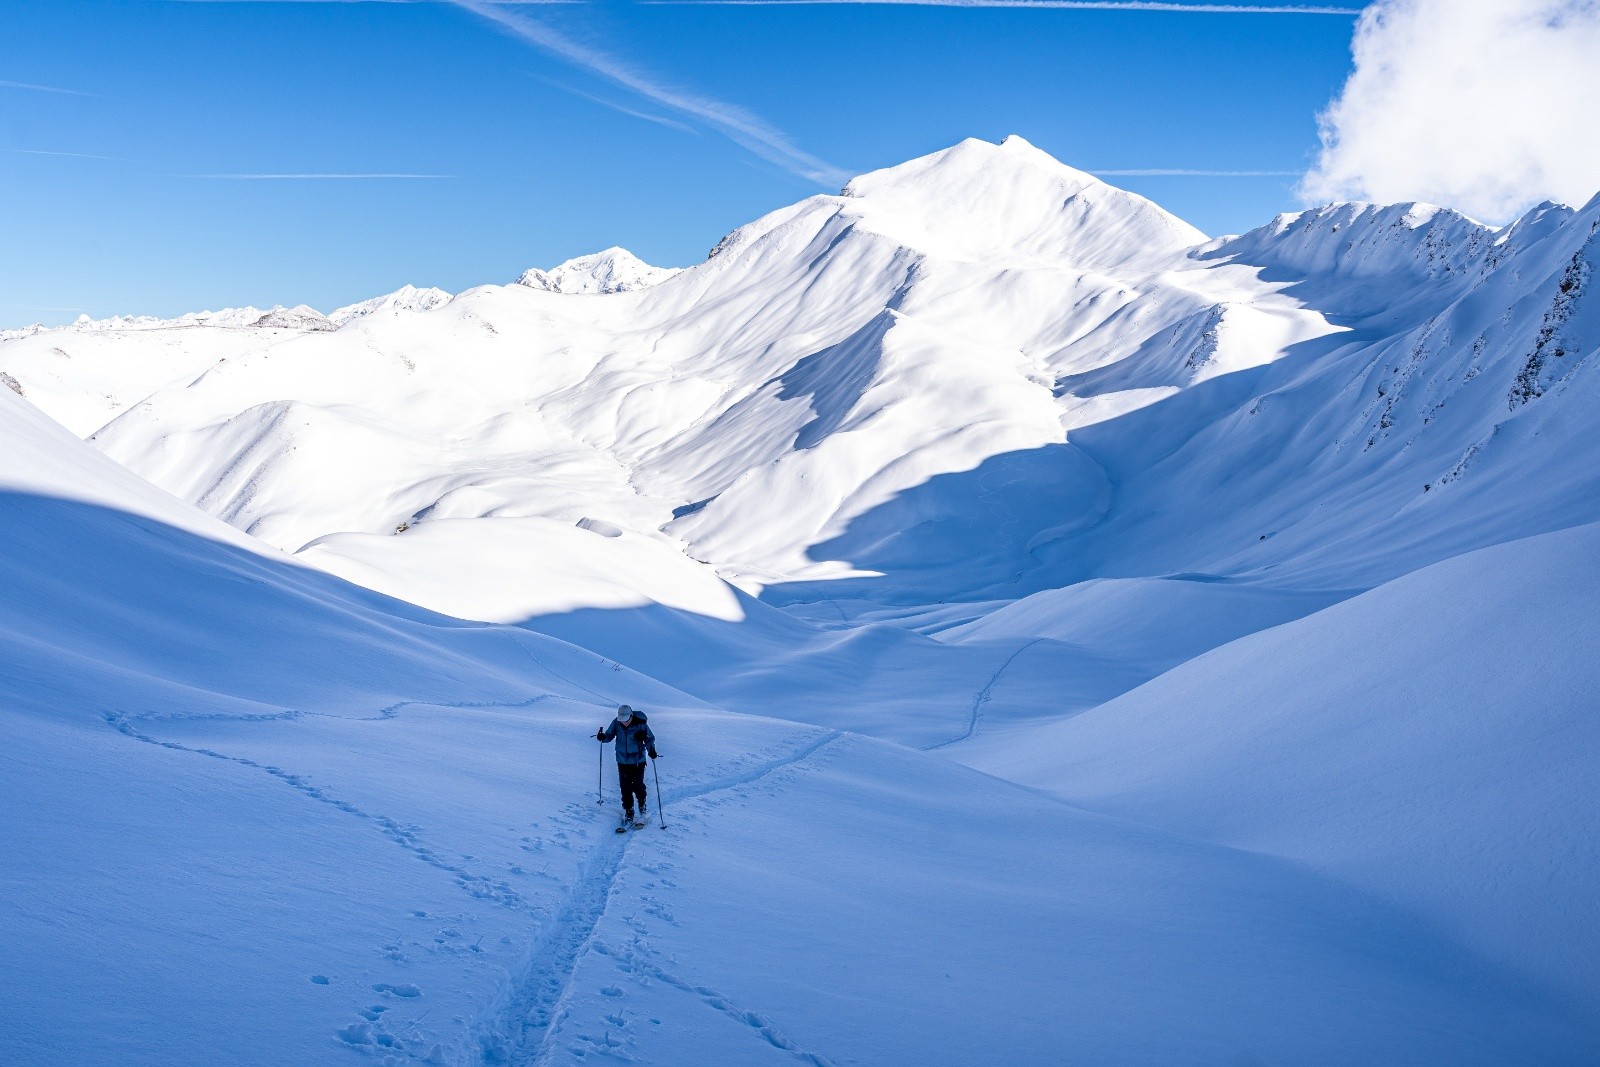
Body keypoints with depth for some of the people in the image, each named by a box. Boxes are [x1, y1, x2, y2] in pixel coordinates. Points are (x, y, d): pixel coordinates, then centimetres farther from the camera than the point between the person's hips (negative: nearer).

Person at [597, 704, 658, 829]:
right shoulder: (616, 723, -8)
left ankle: (642, 808, 24)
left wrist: (651, 750, -25)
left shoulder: (641, 724, -15)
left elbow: (650, 739, -6)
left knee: (638, 786, 0)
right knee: (625, 789, 2)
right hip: (622, 761, 3)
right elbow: (609, 735, 3)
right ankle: (628, 813, 15)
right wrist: (603, 737, -20)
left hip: (638, 761, -2)